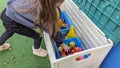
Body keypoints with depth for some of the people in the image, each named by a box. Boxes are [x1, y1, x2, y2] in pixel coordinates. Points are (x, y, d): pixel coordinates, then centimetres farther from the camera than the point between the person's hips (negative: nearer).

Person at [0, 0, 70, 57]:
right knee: (38, 36, 1)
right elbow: (53, 31, -20)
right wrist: (63, 44, -4)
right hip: (11, 22, -7)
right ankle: (37, 50, 35)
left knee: (10, 31, 35)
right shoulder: (42, 15, -32)